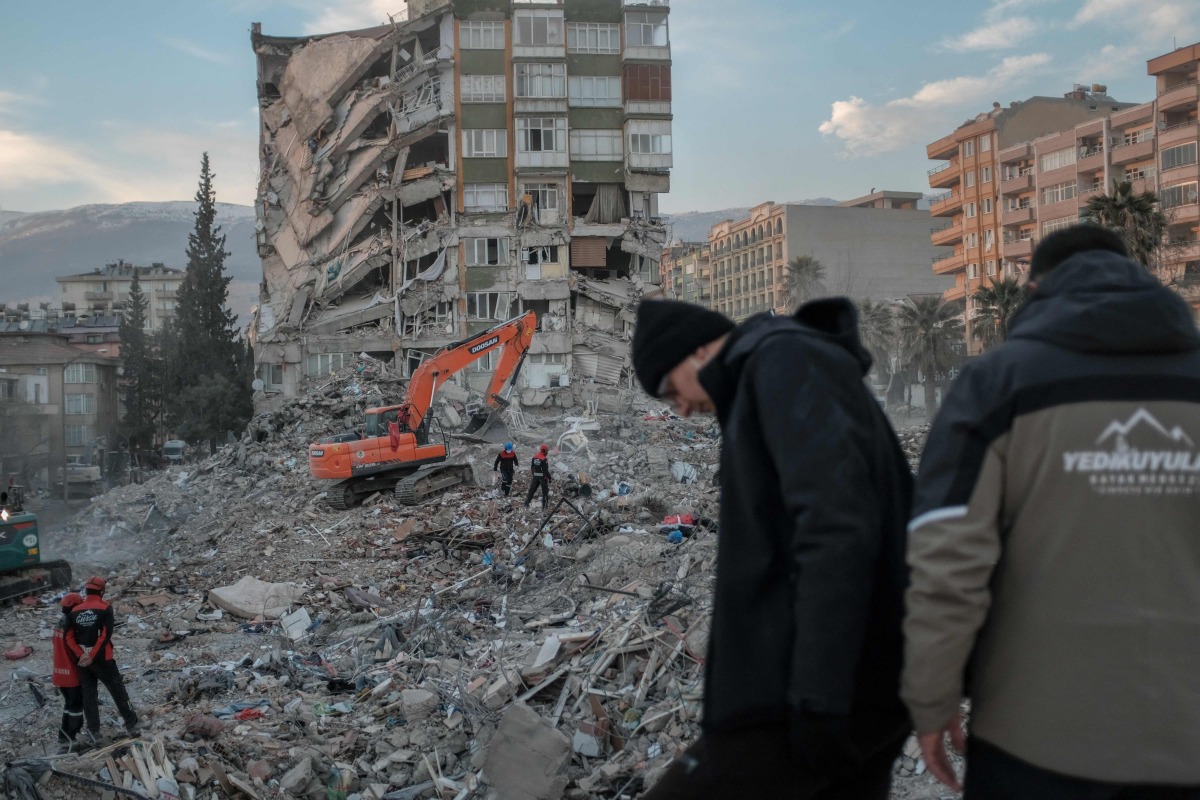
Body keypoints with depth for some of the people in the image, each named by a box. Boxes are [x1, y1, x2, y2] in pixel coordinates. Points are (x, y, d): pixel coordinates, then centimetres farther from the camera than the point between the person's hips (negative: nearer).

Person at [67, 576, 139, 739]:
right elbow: (106, 635, -18)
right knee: (118, 691, 8)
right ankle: (131, 725, 15)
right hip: (102, 659, -4)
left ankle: (94, 731, 17)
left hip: (82, 660, 4)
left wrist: (81, 656, -9)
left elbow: (69, 638, -3)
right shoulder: (105, 608, -10)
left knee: (89, 694, 13)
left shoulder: (75, 611, 2)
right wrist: (92, 656, -15)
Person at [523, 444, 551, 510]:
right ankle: (544, 506, 9)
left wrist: (532, 475, 20)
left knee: (532, 489, 15)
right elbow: (546, 470, -19)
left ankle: (526, 503, 13)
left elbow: (531, 468, 10)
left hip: (535, 476, 6)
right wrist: (549, 478, -10)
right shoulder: (544, 459, -19)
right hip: (543, 477, -6)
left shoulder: (534, 457, 3)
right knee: (545, 491, 7)